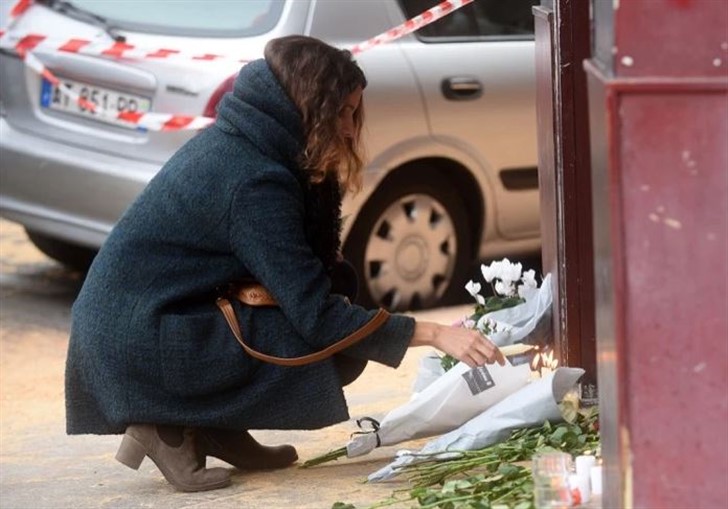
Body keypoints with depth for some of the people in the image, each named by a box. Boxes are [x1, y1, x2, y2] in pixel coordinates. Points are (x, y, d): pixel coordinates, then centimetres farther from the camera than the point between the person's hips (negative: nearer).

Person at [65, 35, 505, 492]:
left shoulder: (233, 143, 6)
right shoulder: (252, 180, -22)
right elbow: (317, 317, -23)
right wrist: (433, 334, -19)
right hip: (138, 347, -9)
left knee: (336, 284, 8)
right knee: (338, 349, -14)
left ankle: (218, 430, 9)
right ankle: (173, 427, -7)